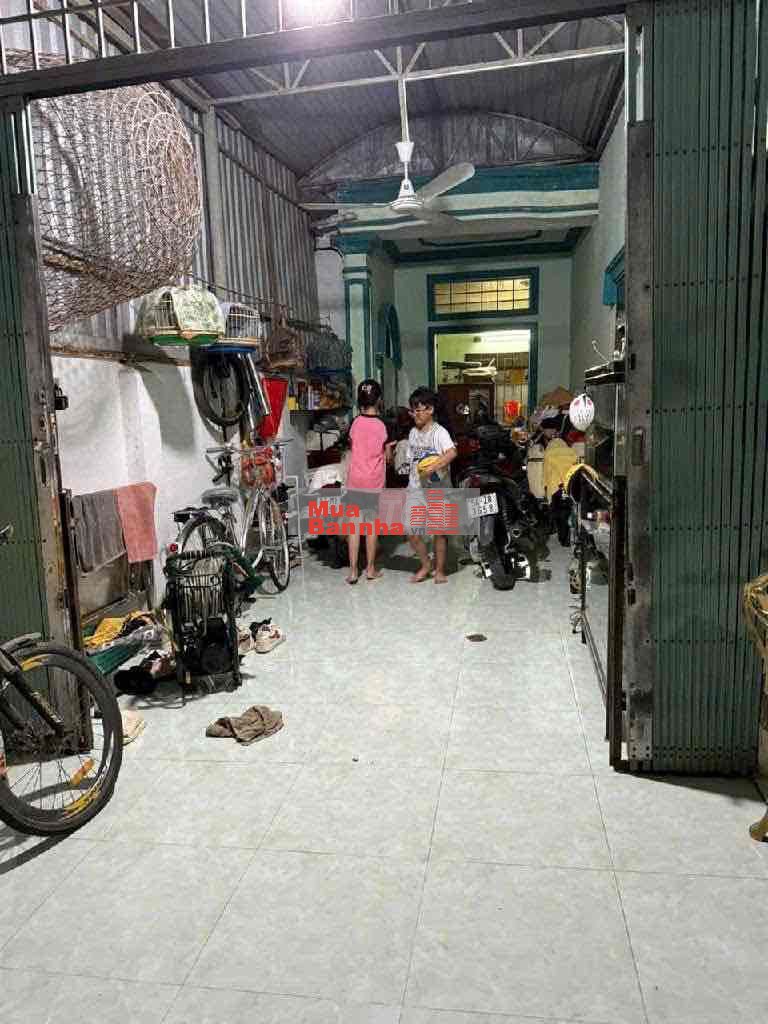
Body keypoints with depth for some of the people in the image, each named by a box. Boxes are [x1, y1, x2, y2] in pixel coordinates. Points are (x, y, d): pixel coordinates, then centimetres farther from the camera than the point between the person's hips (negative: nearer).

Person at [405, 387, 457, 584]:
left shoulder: (439, 432, -10)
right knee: (410, 530, -2)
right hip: (416, 489, 5)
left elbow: (452, 452, -29)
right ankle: (425, 564, 19)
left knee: (439, 531, 4)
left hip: (438, 490, -5)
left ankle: (439, 570, 20)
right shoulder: (413, 433, 12)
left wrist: (434, 466, -42)